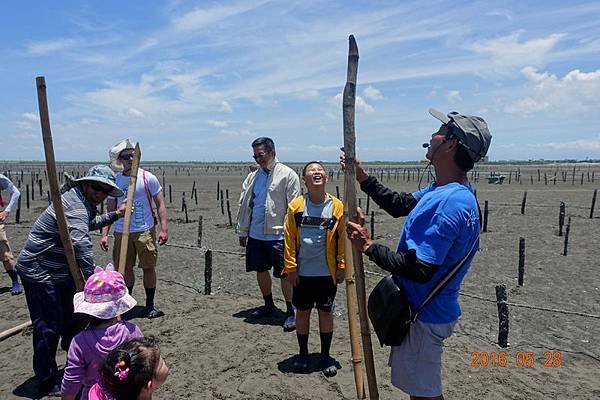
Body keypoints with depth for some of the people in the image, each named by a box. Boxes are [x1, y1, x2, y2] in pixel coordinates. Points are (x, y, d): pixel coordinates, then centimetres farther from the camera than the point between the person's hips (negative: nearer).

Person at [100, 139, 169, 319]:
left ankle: (150, 305, 16)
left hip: (145, 231, -2)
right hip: (121, 232, 3)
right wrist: (105, 234, 3)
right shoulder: (114, 181, 6)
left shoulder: (147, 177, -3)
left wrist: (164, 229, -10)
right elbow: (110, 210, 11)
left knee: (149, 268, 3)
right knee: (125, 269, 9)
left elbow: (160, 205, -2)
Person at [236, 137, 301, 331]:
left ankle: (291, 311, 15)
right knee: (261, 271, 16)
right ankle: (269, 305, 35)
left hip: (278, 235, -6)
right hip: (256, 234, 6)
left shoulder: (287, 175, -6)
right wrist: (242, 231, 11)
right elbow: (244, 204, 14)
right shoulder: (253, 176, 10)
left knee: (285, 274, 0)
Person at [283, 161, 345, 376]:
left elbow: (342, 239, 0)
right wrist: (291, 267, -5)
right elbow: (289, 238, -2)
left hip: (327, 273, 0)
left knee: (326, 313, 12)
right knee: (302, 312, 13)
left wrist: (342, 266, -1)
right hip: (302, 272, 0)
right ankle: (303, 353, 31)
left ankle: (325, 355, 29)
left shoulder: (337, 206, -5)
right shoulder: (296, 205, -5)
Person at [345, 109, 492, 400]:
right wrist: (363, 178, 11)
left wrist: (369, 247, -22)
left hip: (425, 313, -9)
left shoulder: (452, 203, -30)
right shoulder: (439, 190, 2)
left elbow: (420, 270, -31)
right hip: (422, 306, 9)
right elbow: (400, 205, 17)